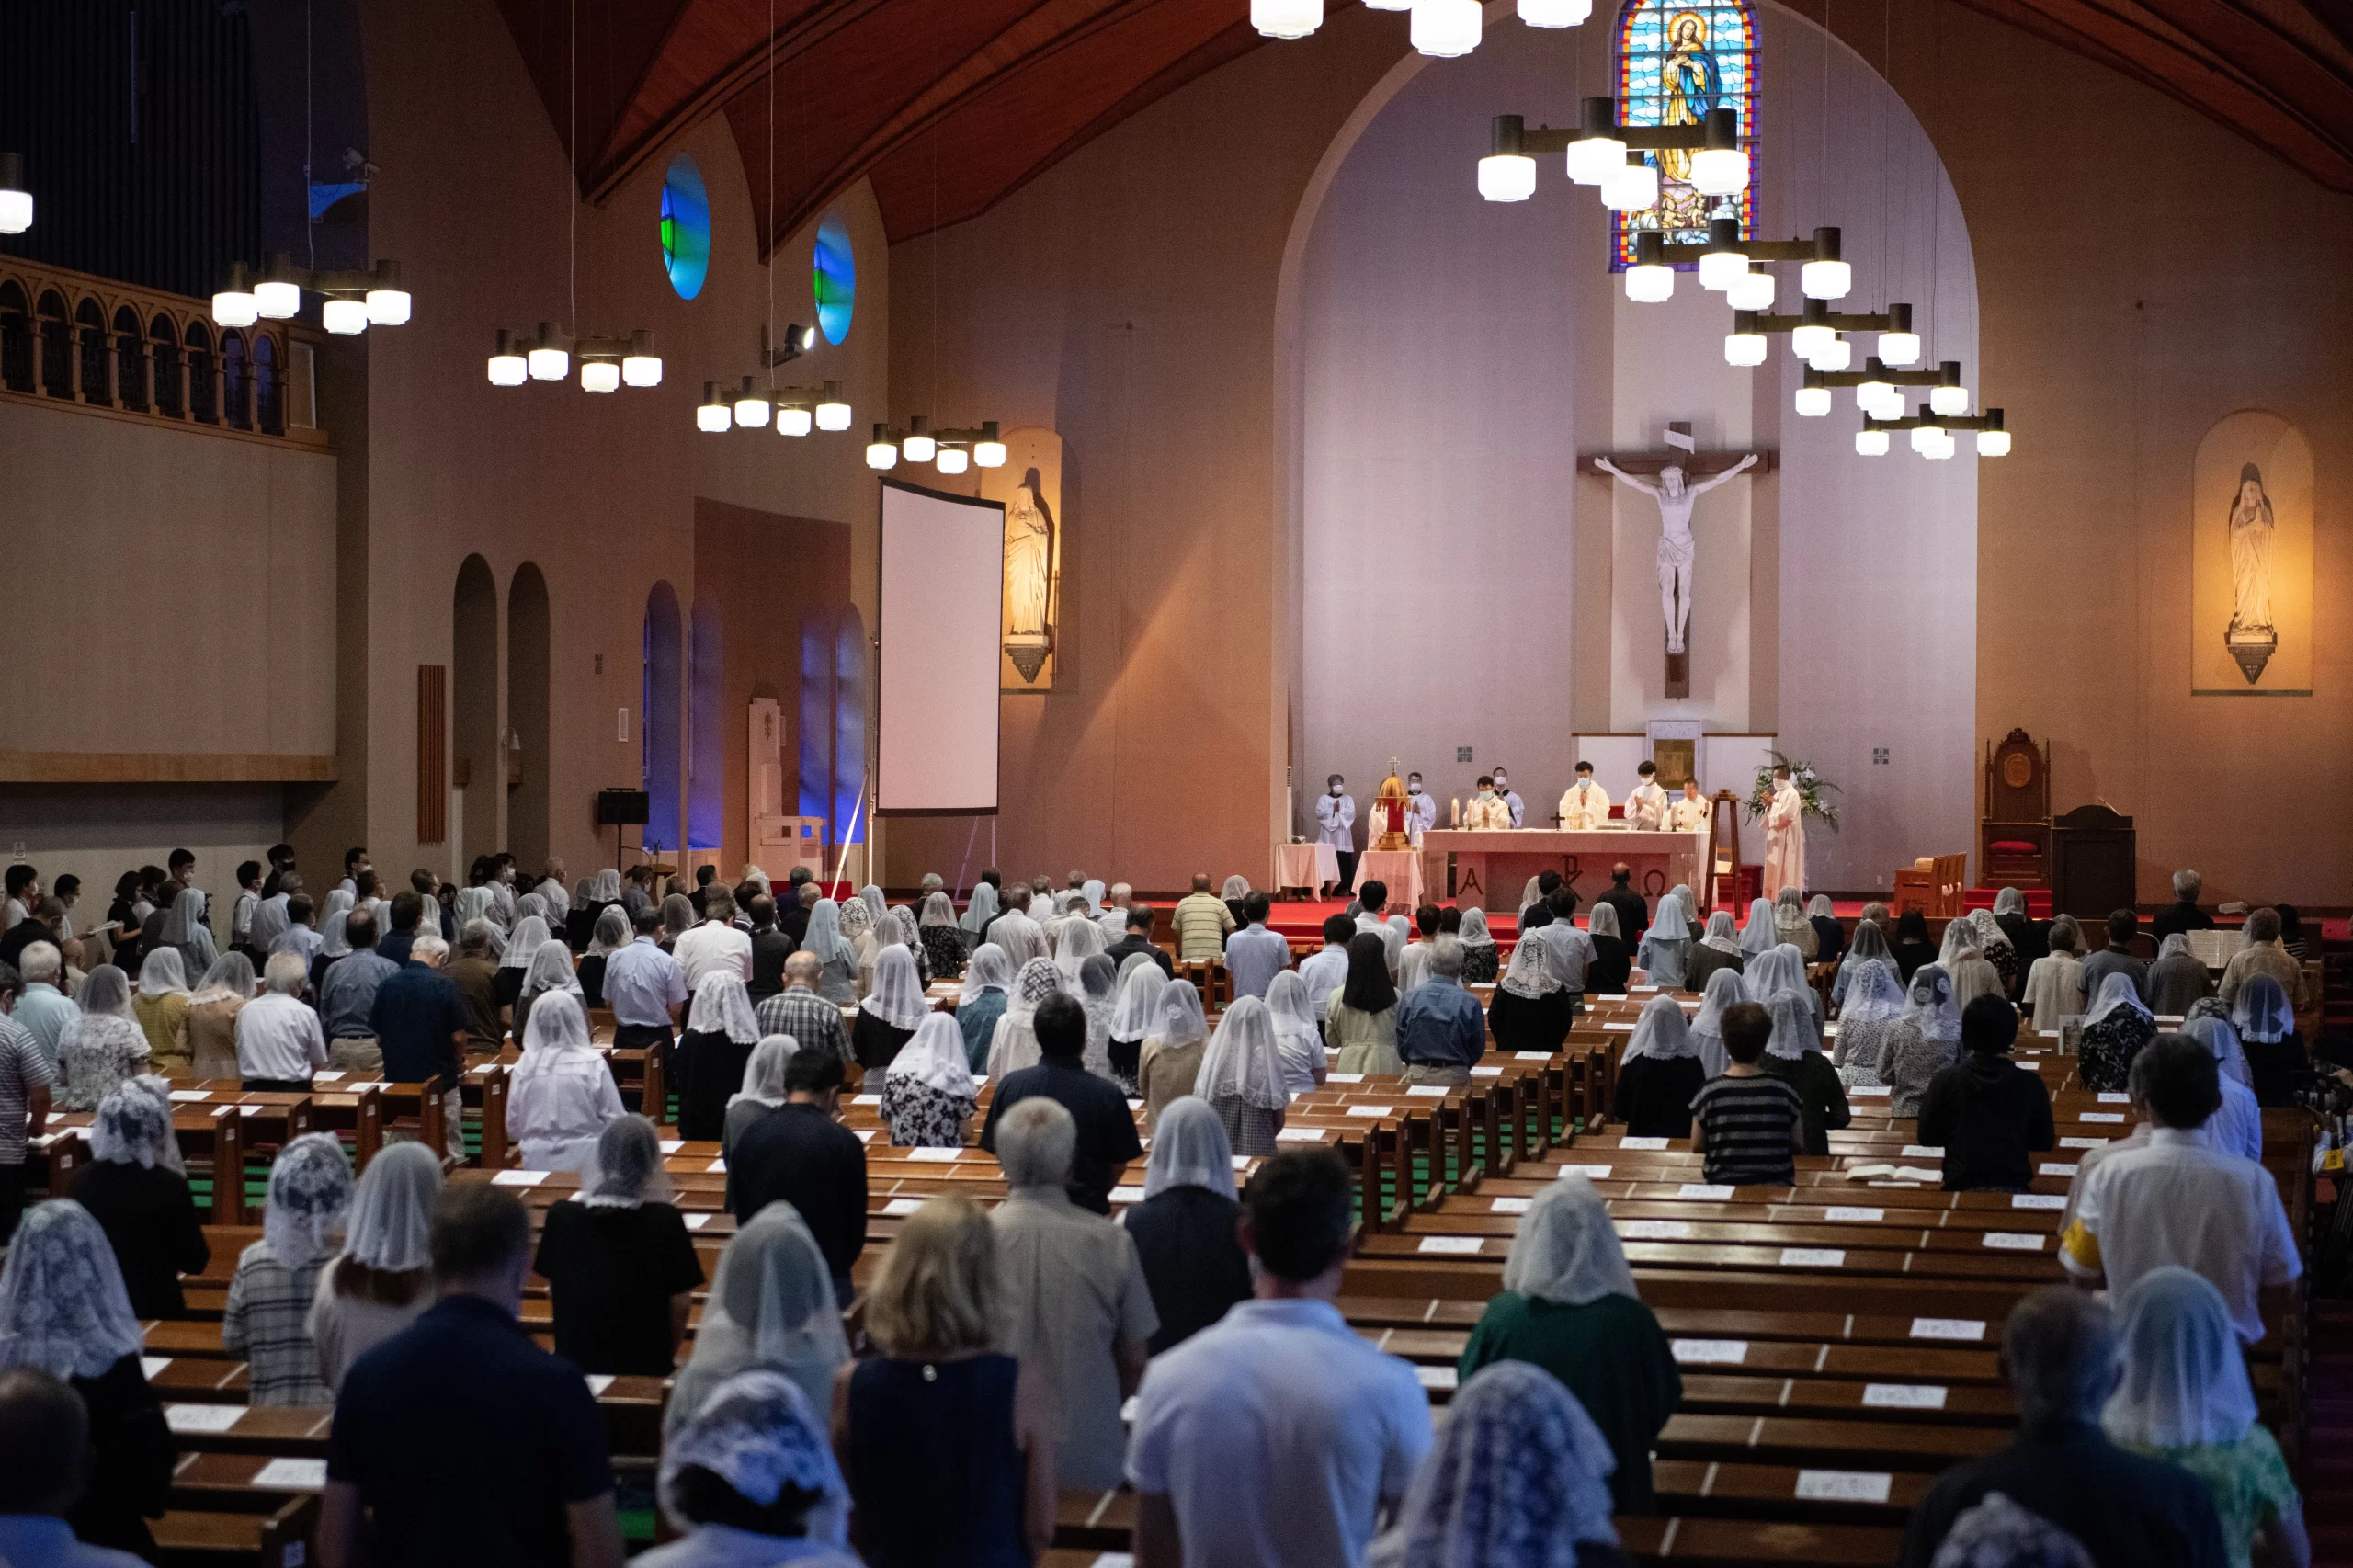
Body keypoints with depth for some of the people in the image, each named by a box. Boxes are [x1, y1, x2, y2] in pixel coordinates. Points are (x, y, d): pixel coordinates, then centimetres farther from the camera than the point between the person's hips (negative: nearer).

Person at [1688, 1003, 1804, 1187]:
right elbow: (1798, 1146, 2)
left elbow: (1697, 1147, 1)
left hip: (1722, 1185, -1)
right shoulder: (1783, 1091, -6)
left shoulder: (1709, 1092, -8)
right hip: (1775, 1186, 1)